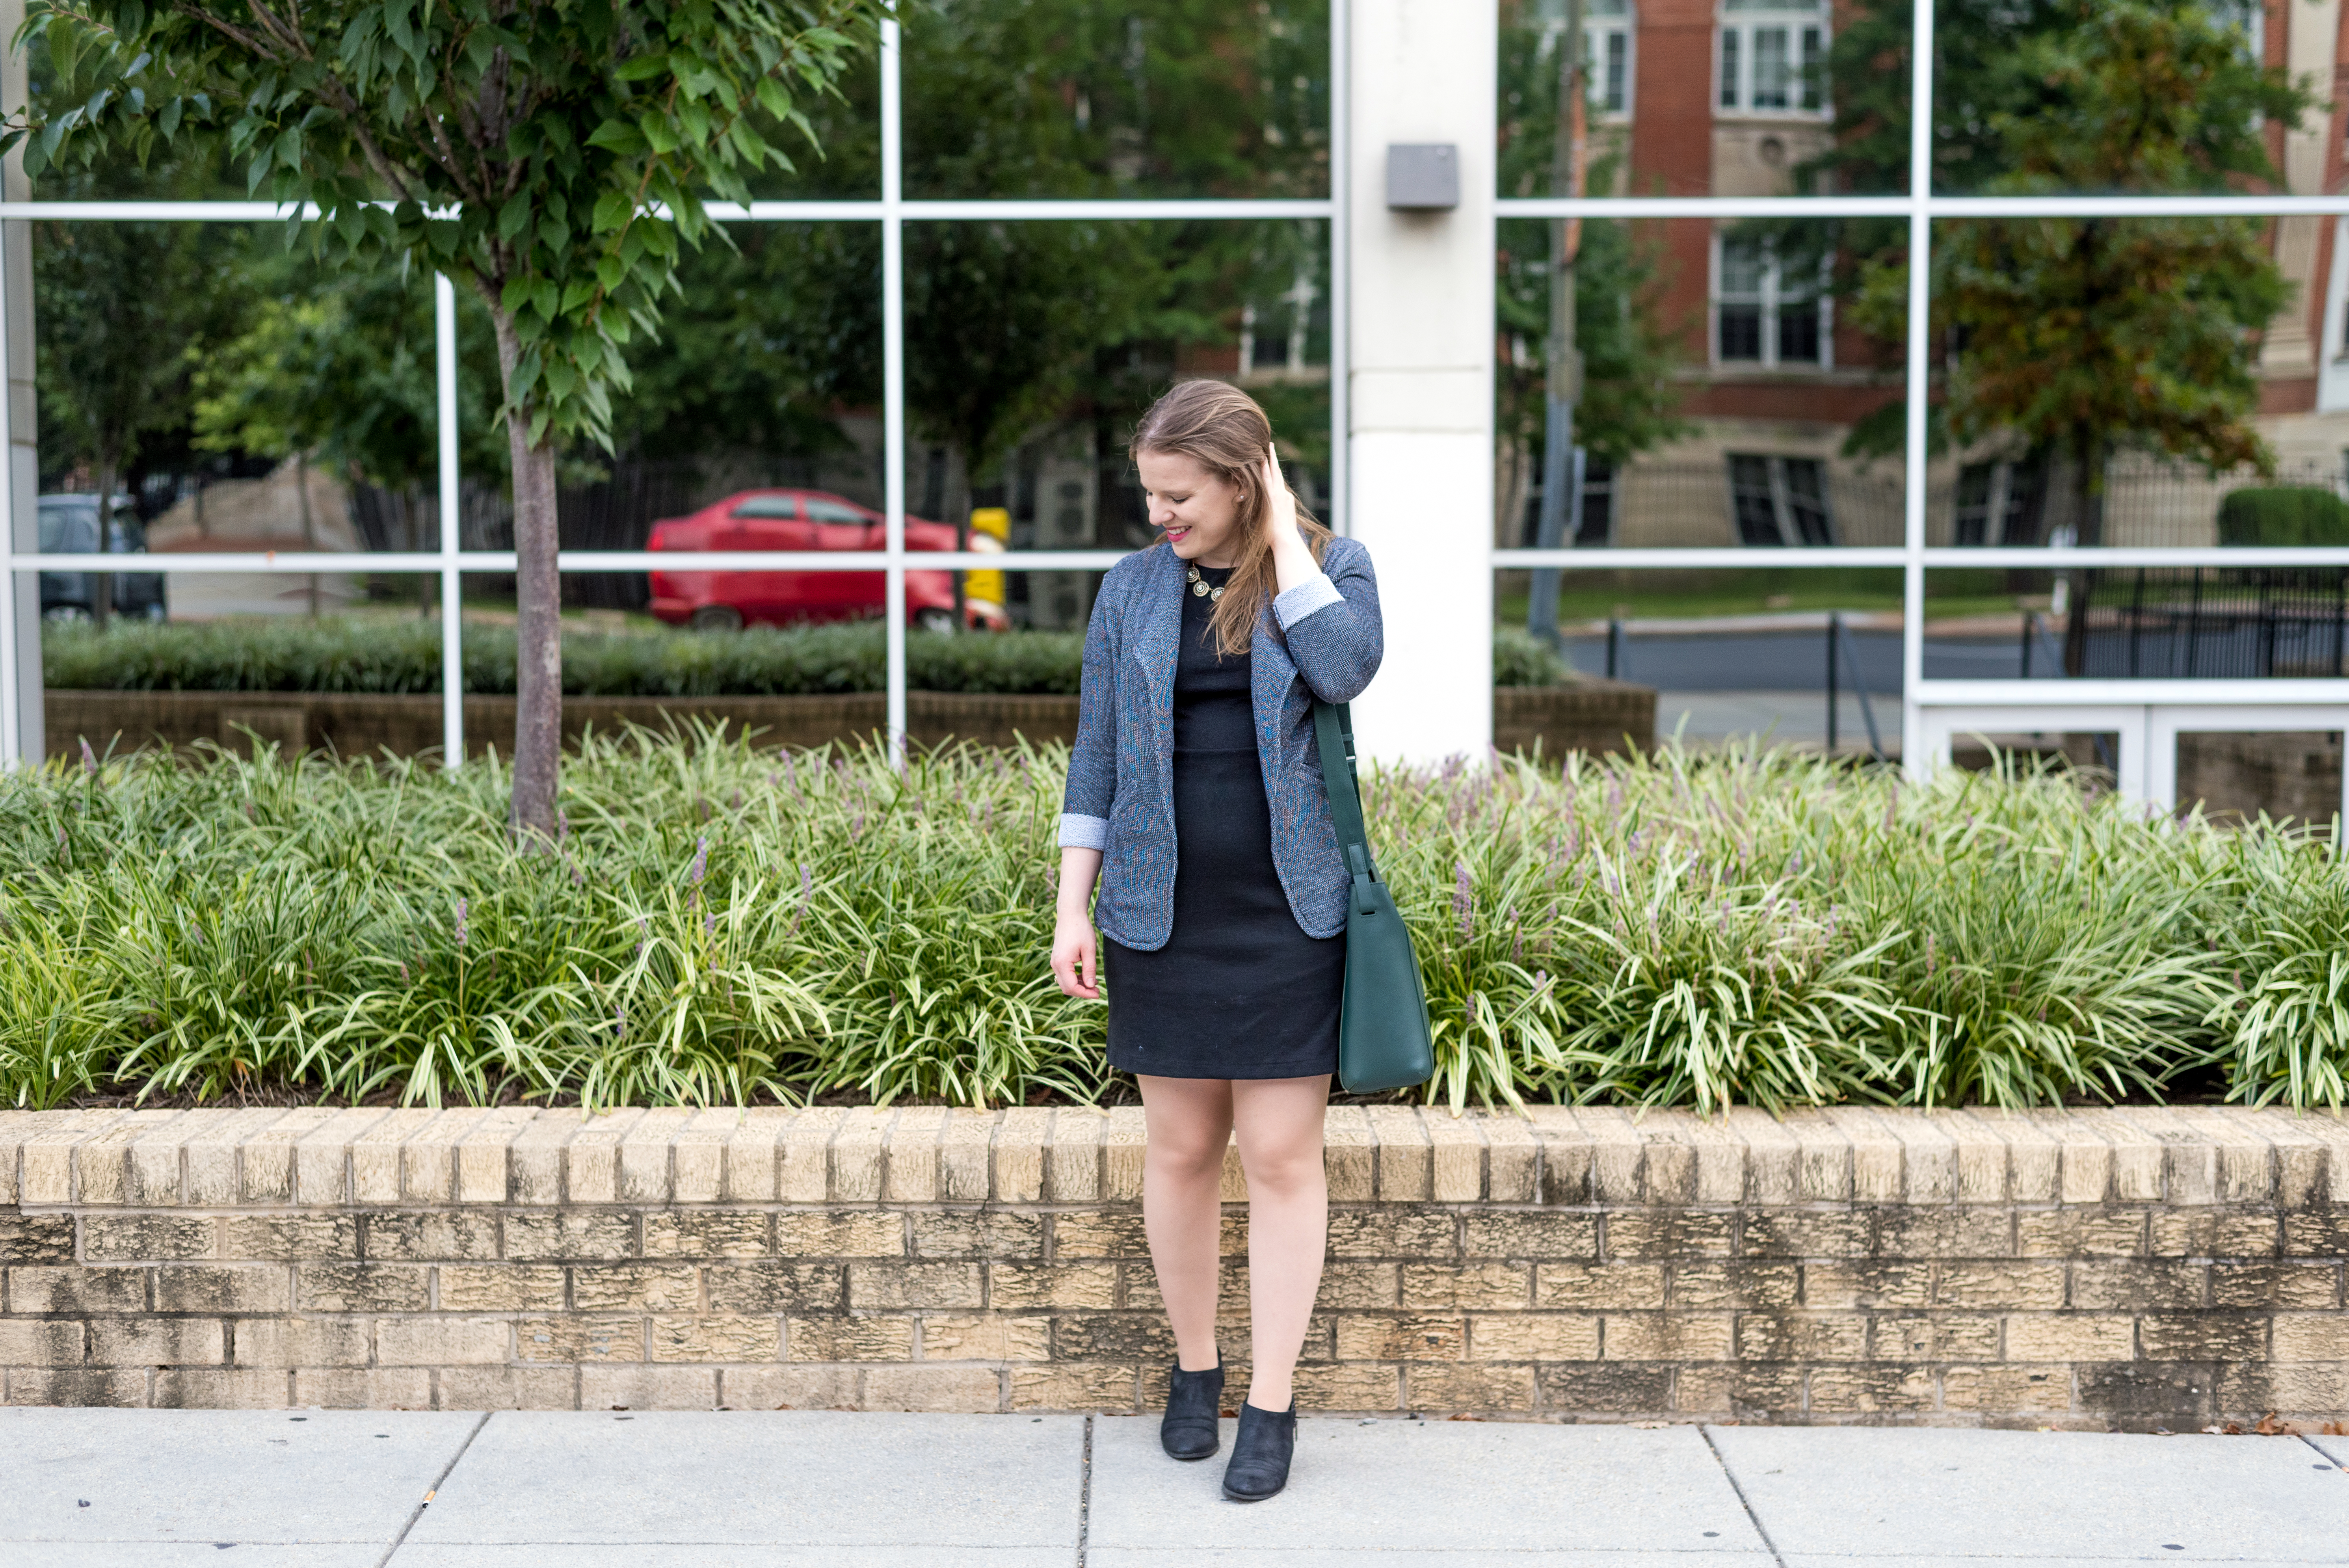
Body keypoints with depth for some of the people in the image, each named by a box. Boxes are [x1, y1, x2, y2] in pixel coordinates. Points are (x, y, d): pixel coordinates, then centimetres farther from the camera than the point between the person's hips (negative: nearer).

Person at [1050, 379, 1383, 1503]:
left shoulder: (1332, 564, 0)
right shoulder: (1133, 588, 5)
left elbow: (1345, 670, -21)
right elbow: (1095, 754, 7)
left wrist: (1283, 536, -13)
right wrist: (1072, 909, 3)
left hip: (1289, 912, -2)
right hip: (1163, 912, 2)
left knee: (1282, 1157, -1)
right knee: (1181, 1151, 9)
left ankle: (1272, 1403, 8)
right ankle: (1193, 1368, 27)